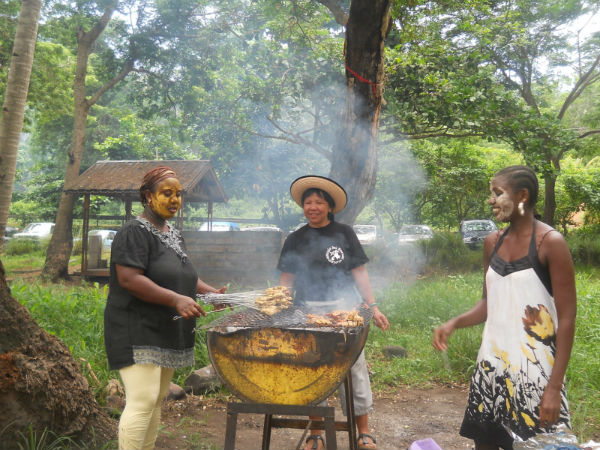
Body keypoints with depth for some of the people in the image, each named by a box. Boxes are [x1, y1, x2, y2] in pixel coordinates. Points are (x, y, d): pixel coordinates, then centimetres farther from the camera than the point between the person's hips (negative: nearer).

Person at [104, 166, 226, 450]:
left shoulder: (173, 235, 16)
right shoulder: (135, 232, -11)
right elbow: (128, 279, -22)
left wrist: (211, 292, 7)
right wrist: (175, 300, -28)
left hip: (166, 333, 8)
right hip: (138, 332, -8)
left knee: (157, 401, 11)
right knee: (142, 401, -13)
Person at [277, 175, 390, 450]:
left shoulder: (344, 234, 5)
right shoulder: (295, 240, 9)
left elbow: (359, 272, 6)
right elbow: (286, 280, 9)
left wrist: (372, 306, 1)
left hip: (345, 310, -1)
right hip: (308, 311, 2)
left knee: (353, 369, 1)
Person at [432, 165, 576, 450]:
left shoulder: (550, 242, -12)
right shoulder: (492, 243, 6)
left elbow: (567, 318, -12)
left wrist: (555, 386, -15)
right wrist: (454, 324, -4)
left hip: (534, 371, -5)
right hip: (492, 364, 6)